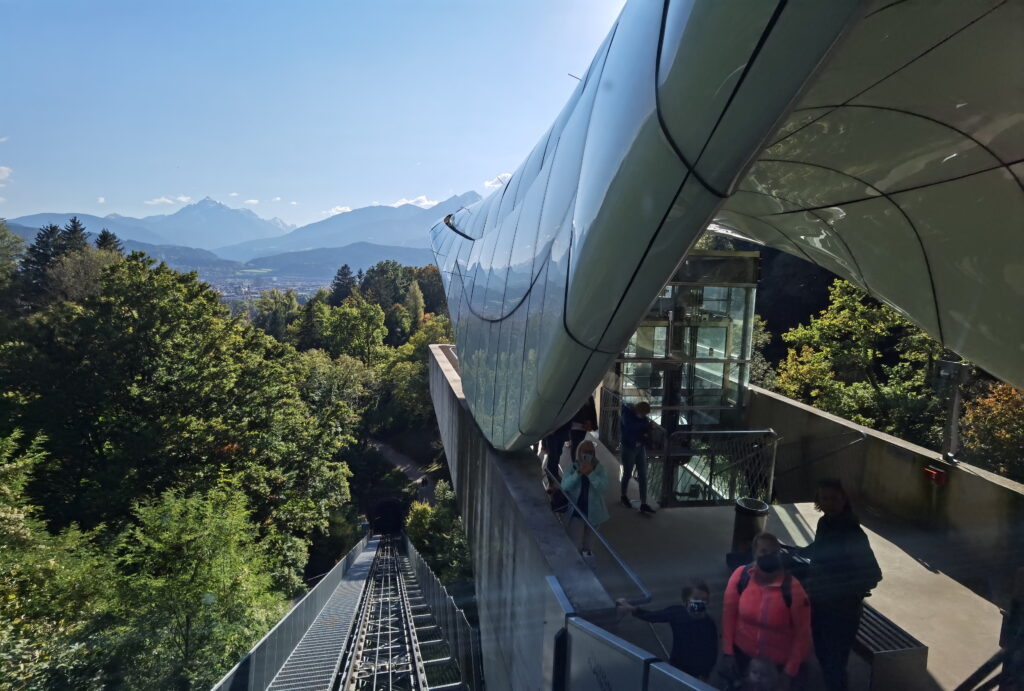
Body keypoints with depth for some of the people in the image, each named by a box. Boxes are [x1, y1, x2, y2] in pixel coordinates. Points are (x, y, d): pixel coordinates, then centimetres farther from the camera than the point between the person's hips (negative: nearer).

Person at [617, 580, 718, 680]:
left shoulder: (709, 624, -17)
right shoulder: (676, 612, -13)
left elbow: (711, 652, -11)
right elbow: (653, 616, -2)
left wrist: (704, 676, -12)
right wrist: (631, 608, -9)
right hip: (676, 667, 2)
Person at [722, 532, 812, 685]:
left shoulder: (793, 588, -23)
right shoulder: (740, 576, -18)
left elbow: (802, 633, -13)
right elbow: (729, 613, -7)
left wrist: (790, 671, -9)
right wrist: (727, 651, -2)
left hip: (778, 662, -2)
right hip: (742, 652, 2)